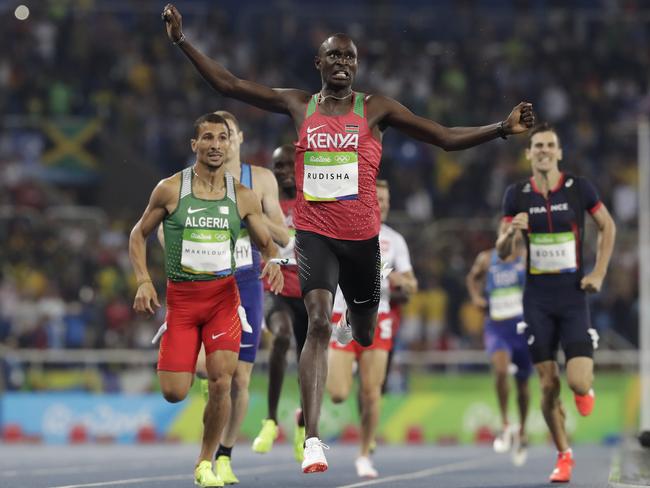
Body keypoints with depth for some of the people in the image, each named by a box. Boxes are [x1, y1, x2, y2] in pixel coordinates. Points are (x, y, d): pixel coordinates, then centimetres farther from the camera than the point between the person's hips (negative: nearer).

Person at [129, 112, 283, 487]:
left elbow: (267, 242, 13)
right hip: (180, 296, -1)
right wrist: (144, 281, -6)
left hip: (223, 294, 1)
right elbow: (139, 234, 7)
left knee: (221, 382, -13)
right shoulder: (170, 190, -4)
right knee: (174, 393, -6)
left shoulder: (243, 197, 2)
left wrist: (273, 261, -11)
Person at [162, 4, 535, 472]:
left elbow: (447, 138, -2)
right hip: (314, 233, -1)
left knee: (364, 335, 19)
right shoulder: (298, 105, 4)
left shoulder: (376, 109, 0)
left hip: (362, 236, 1)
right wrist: (182, 40, 0)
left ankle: (352, 324, 62)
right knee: (319, 321, -22)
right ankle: (312, 440, -27)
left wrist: (503, 128, -14)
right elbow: (229, 84, 6)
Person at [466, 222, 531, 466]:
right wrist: (475, 296, 8)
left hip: (523, 325, 0)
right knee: (500, 368, -27)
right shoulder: (486, 259, 5)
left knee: (522, 382, 11)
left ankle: (522, 433, 32)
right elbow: (472, 277, 23)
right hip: (496, 326, 0)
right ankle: (505, 425, -14)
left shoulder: (527, 258, -2)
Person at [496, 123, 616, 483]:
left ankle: (585, 389, 26)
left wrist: (599, 273, 1)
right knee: (548, 384, 0)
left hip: (573, 296, -2)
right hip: (537, 300, 2)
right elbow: (501, 252, 4)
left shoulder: (578, 188, -4)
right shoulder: (517, 195, 1)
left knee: (578, 382, -12)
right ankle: (564, 456, 16)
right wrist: (511, 232, -18)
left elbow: (608, 227, 9)